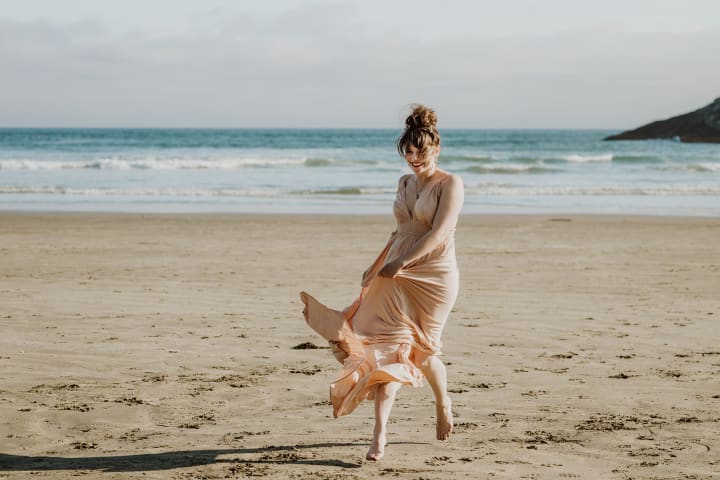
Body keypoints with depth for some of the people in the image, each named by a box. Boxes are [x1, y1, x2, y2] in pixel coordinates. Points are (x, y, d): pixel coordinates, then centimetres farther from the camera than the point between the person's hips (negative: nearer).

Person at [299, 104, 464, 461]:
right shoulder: (405, 183, 13)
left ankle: (443, 404, 35)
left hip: (433, 275, -5)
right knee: (389, 345, -7)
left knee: (421, 349, 3)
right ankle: (380, 434, -11)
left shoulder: (450, 184, -7)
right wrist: (376, 267, 26)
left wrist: (400, 263, -21)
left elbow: (439, 233, -18)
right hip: (396, 274, 5)